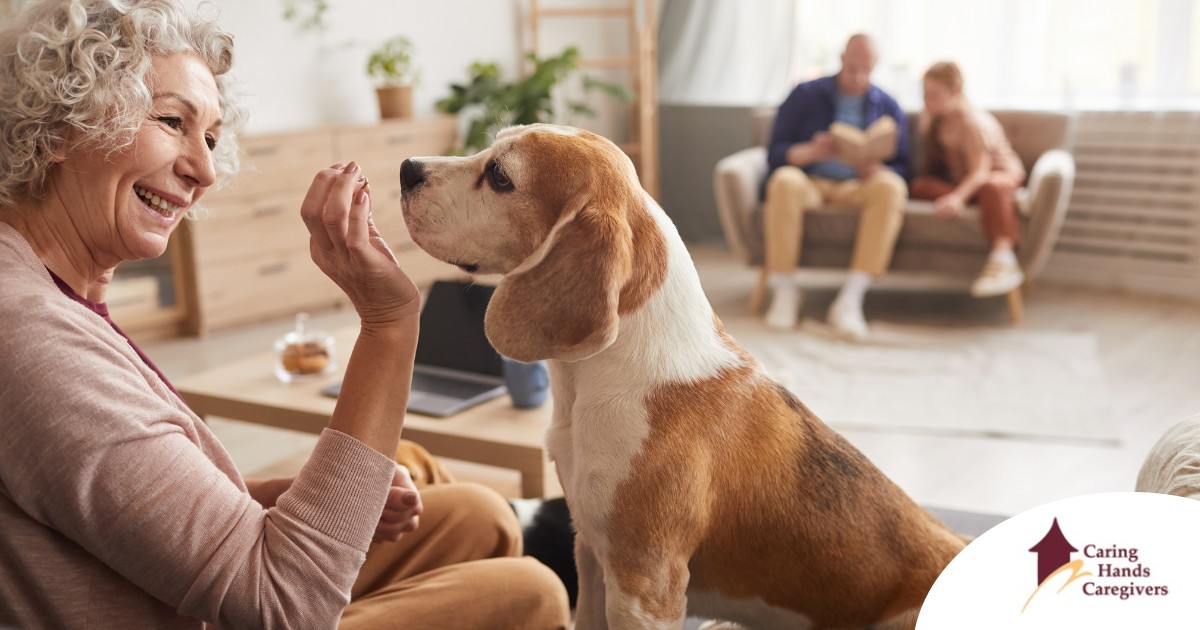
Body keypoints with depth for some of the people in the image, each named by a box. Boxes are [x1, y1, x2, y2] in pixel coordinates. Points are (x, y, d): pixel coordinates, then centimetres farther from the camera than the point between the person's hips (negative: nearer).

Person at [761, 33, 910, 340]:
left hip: (857, 188, 1)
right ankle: (784, 290, -26)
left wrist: (877, 170, -16)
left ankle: (850, 299, -37)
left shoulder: (887, 107, 14)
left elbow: (901, 168, 9)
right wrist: (811, 152, -21)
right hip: (811, 182, -1)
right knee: (784, 181, -37)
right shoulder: (805, 95, 8)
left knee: (890, 187, -33)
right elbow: (775, 154, 1)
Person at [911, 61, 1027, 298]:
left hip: (1001, 174, -6)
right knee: (920, 185, -24)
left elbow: (981, 172, -32)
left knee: (991, 187, -43)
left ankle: (1003, 258, -54)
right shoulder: (930, 116, 0)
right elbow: (933, 161, 8)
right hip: (958, 181, 6)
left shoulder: (973, 122, -21)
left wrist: (958, 196, -49)